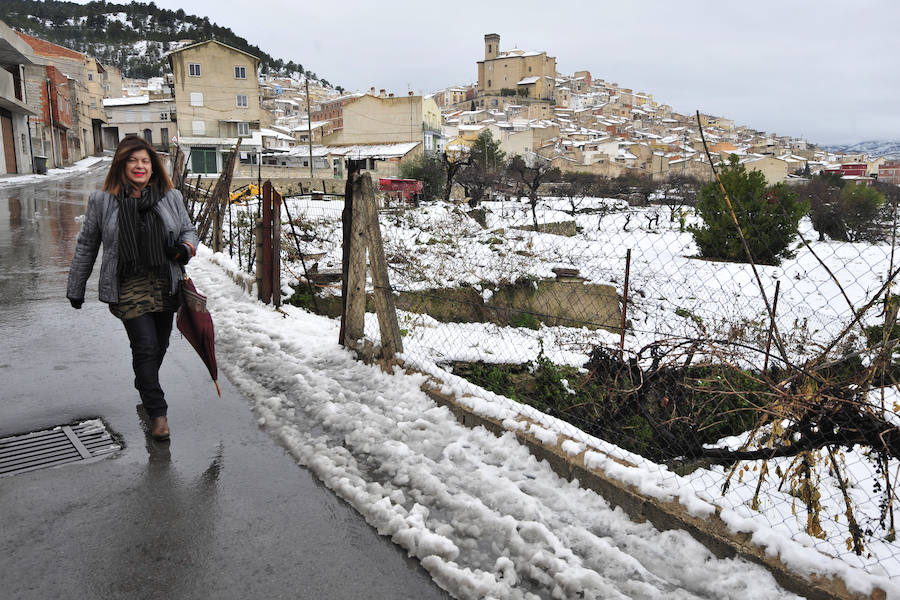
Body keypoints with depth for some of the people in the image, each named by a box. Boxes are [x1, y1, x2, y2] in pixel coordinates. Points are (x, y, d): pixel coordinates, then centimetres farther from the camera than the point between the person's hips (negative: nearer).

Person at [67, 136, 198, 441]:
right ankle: (157, 412, 0)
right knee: (145, 347, -9)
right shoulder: (102, 201, 1)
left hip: (166, 286, 3)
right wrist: (76, 288, 14)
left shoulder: (171, 197, 5)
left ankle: (145, 387, 41)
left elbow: (188, 230, 17)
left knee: (160, 345, 14)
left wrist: (186, 249, -8)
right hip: (128, 287, -3)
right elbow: (86, 246, 9)